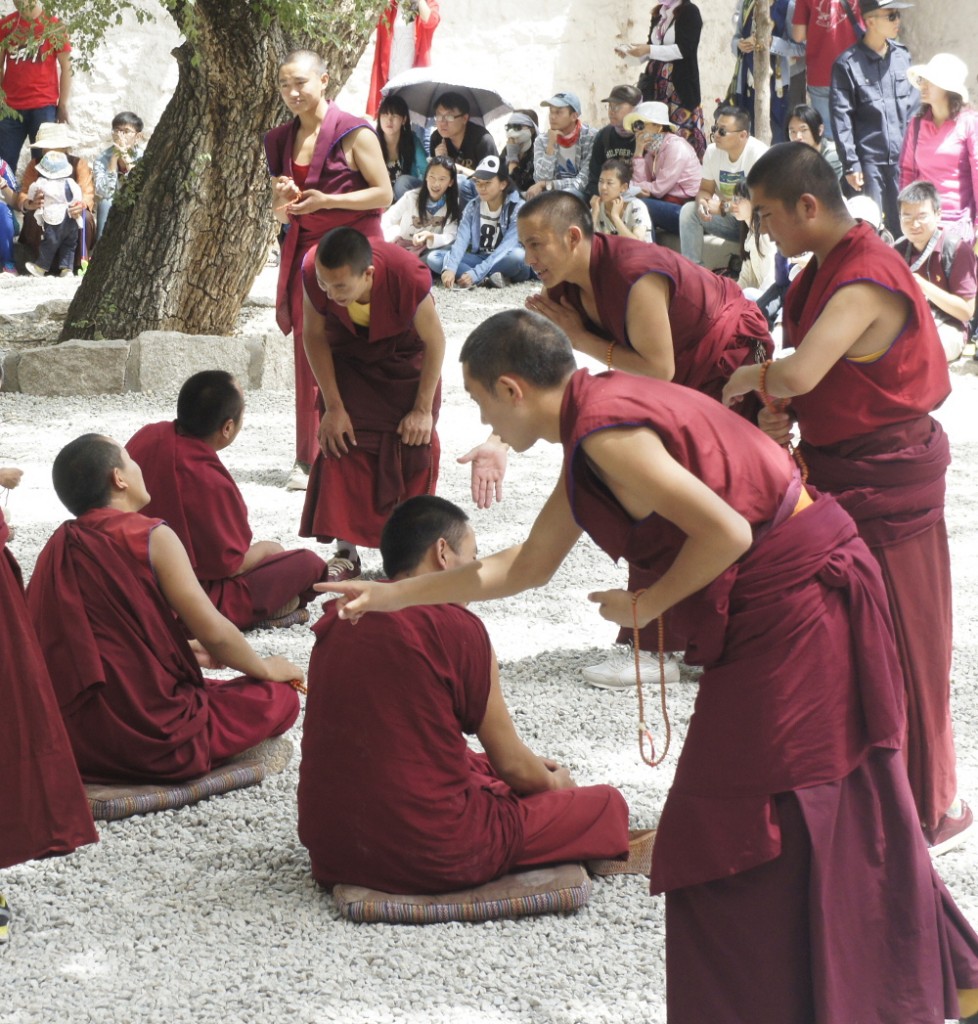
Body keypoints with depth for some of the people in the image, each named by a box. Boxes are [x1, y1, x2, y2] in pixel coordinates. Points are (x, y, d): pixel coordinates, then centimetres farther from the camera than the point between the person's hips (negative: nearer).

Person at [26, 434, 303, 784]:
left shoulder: (56, 549, 7)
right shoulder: (150, 537, -12)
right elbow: (214, 632, -12)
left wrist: (181, 651, 30)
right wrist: (266, 669, 7)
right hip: (151, 736, -7)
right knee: (280, 697, 9)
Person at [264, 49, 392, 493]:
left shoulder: (354, 133, -7)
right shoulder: (280, 140, 12)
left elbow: (384, 194, -8)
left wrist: (326, 200, -16)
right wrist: (282, 200, -6)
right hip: (303, 248, 5)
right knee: (307, 352, 1)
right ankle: (309, 459, 4)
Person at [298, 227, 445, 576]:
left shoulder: (409, 277, -40)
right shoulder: (314, 274, -33)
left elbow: (435, 341, -20)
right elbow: (315, 337, -13)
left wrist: (423, 410, -13)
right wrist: (333, 407, -13)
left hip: (406, 355, -2)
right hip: (348, 357, 2)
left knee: (415, 443, -9)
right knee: (340, 442, -9)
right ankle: (346, 552, -2)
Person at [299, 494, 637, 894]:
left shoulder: (336, 622, 7)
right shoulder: (456, 627, -12)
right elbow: (512, 764, -4)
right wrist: (555, 782, 21)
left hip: (330, 847, 7)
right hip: (434, 856, -6)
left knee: (483, 767, 32)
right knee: (605, 804, 10)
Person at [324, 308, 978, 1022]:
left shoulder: (607, 432, -19)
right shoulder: (598, 418, 14)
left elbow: (727, 532, -25)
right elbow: (527, 566, 22)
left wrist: (647, 605, -9)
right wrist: (391, 595, 26)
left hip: (790, 608, -10)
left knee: (739, 830, -2)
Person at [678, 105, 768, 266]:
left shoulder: (758, 153, -22)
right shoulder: (713, 151, -3)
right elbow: (705, 189, 5)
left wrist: (723, 207, -28)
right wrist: (702, 202, -20)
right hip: (727, 217, 6)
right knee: (689, 210, -12)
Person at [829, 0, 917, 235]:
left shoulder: (902, 55, 8)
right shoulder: (848, 63, -4)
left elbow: (914, 107, 13)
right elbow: (841, 119, -6)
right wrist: (850, 165, -10)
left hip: (901, 159, 4)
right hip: (868, 160, -4)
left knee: (901, 224, 6)